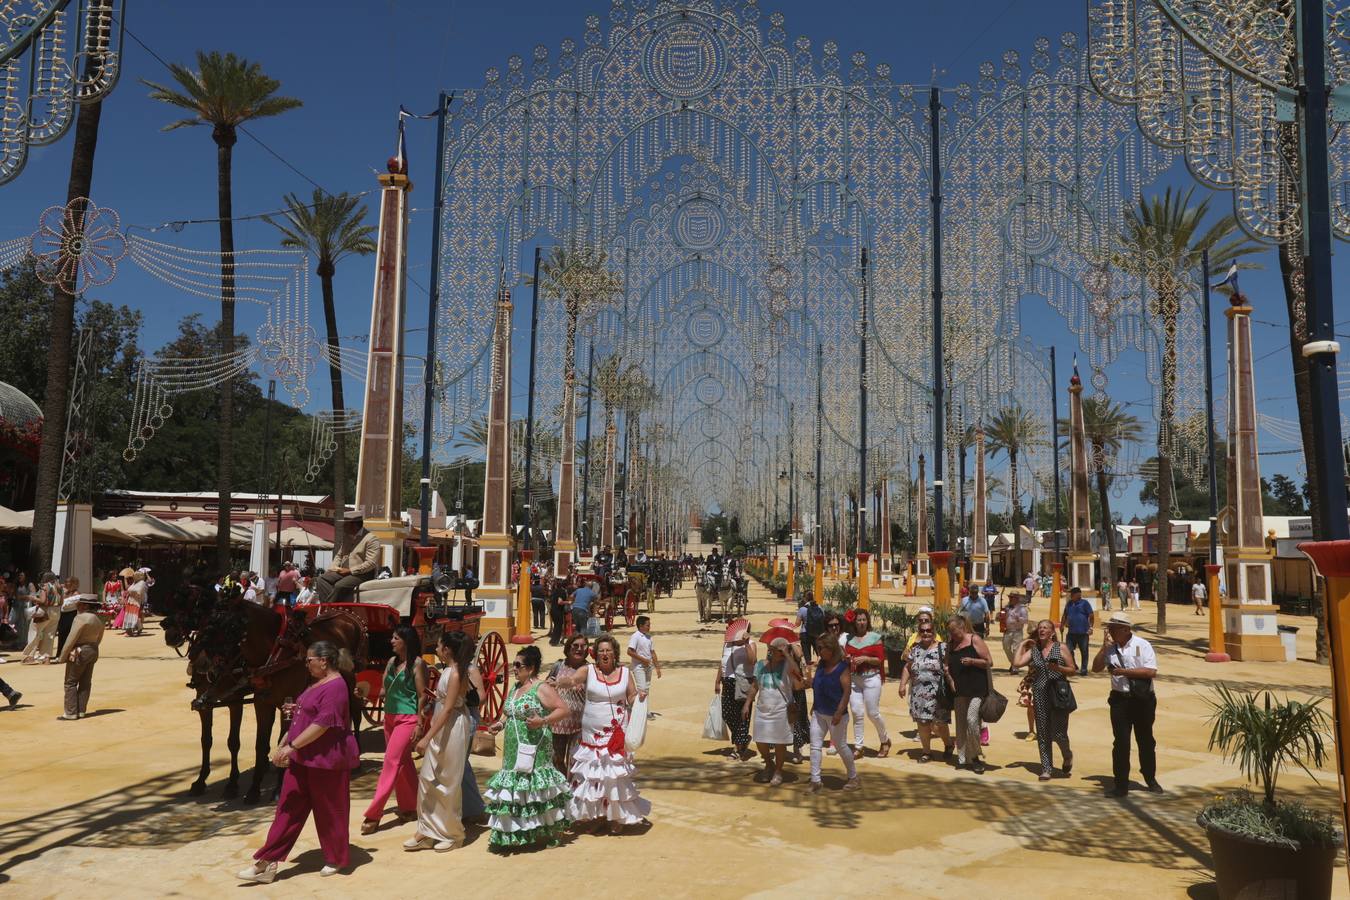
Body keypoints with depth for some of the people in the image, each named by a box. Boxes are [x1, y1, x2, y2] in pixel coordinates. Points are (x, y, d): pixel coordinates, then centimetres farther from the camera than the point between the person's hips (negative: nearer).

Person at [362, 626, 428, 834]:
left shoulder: (417, 664, -10)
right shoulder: (392, 661, 10)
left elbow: (422, 696, -11)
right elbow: (384, 688, 16)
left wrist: (419, 725, -14)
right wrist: (381, 694, -7)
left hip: (407, 719, -7)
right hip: (390, 717, 7)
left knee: (392, 762, -9)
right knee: (403, 763, 14)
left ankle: (373, 815, -8)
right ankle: (409, 808, 25)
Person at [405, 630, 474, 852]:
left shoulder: (456, 674, -19)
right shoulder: (447, 670, 8)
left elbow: (447, 709, -23)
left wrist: (427, 738, -24)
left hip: (452, 729, -9)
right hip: (440, 728, 9)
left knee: (447, 782, 3)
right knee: (427, 778, 11)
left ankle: (453, 833, 18)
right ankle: (427, 831, 20)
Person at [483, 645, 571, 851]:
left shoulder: (541, 688, -11)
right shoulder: (515, 688, 14)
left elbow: (563, 709, -14)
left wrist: (543, 721, -26)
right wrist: (500, 723, 9)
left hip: (534, 750, -8)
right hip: (513, 750, 8)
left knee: (534, 786, -5)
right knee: (515, 788, 9)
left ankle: (547, 833, 7)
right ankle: (515, 833, 18)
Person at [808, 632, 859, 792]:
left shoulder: (843, 667, -15)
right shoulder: (821, 665, 5)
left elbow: (847, 691, -18)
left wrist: (839, 712, -22)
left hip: (835, 715, -7)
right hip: (819, 713, 7)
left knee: (841, 746, 7)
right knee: (815, 745, 2)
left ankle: (854, 778, 25)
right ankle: (815, 781, 7)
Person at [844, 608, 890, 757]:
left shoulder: (875, 637, -2)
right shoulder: (849, 638, 9)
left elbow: (880, 659, -5)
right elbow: (846, 656, 17)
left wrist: (865, 658, -17)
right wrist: (846, 659, -5)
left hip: (871, 678, -4)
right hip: (853, 679, 4)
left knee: (873, 713, 1)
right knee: (856, 712, 1)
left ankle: (885, 741, 25)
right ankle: (858, 746, 10)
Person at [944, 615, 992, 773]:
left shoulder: (974, 640, -5)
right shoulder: (951, 644, 11)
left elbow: (989, 662, -4)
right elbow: (947, 666, 18)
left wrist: (972, 661, -17)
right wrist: (950, 680, 1)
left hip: (976, 688, -6)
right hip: (959, 689, 6)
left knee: (972, 720, -16)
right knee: (960, 724, 8)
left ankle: (974, 756, 1)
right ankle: (962, 758, 17)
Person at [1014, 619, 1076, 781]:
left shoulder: (1060, 648, 2)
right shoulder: (1033, 650, 8)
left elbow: (1073, 670, 3)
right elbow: (1018, 662, -6)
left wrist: (1058, 668, -15)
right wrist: (1022, 644, 3)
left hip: (1059, 693, -3)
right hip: (1040, 694, 3)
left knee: (1059, 733, -5)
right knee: (1043, 733, 5)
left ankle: (1067, 756, 27)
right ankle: (1047, 768, 15)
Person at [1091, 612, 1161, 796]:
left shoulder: (1142, 645, -7)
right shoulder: (1110, 648, 4)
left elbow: (1151, 672, -15)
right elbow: (1096, 668, 0)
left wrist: (1124, 671, -17)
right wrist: (1104, 647, -8)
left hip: (1143, 700, -2)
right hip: (1120, 699, 2)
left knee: (1145, 740, 13)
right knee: (1120, 742, 1)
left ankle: (1151, 779, 33)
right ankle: (1121, 784, 8)